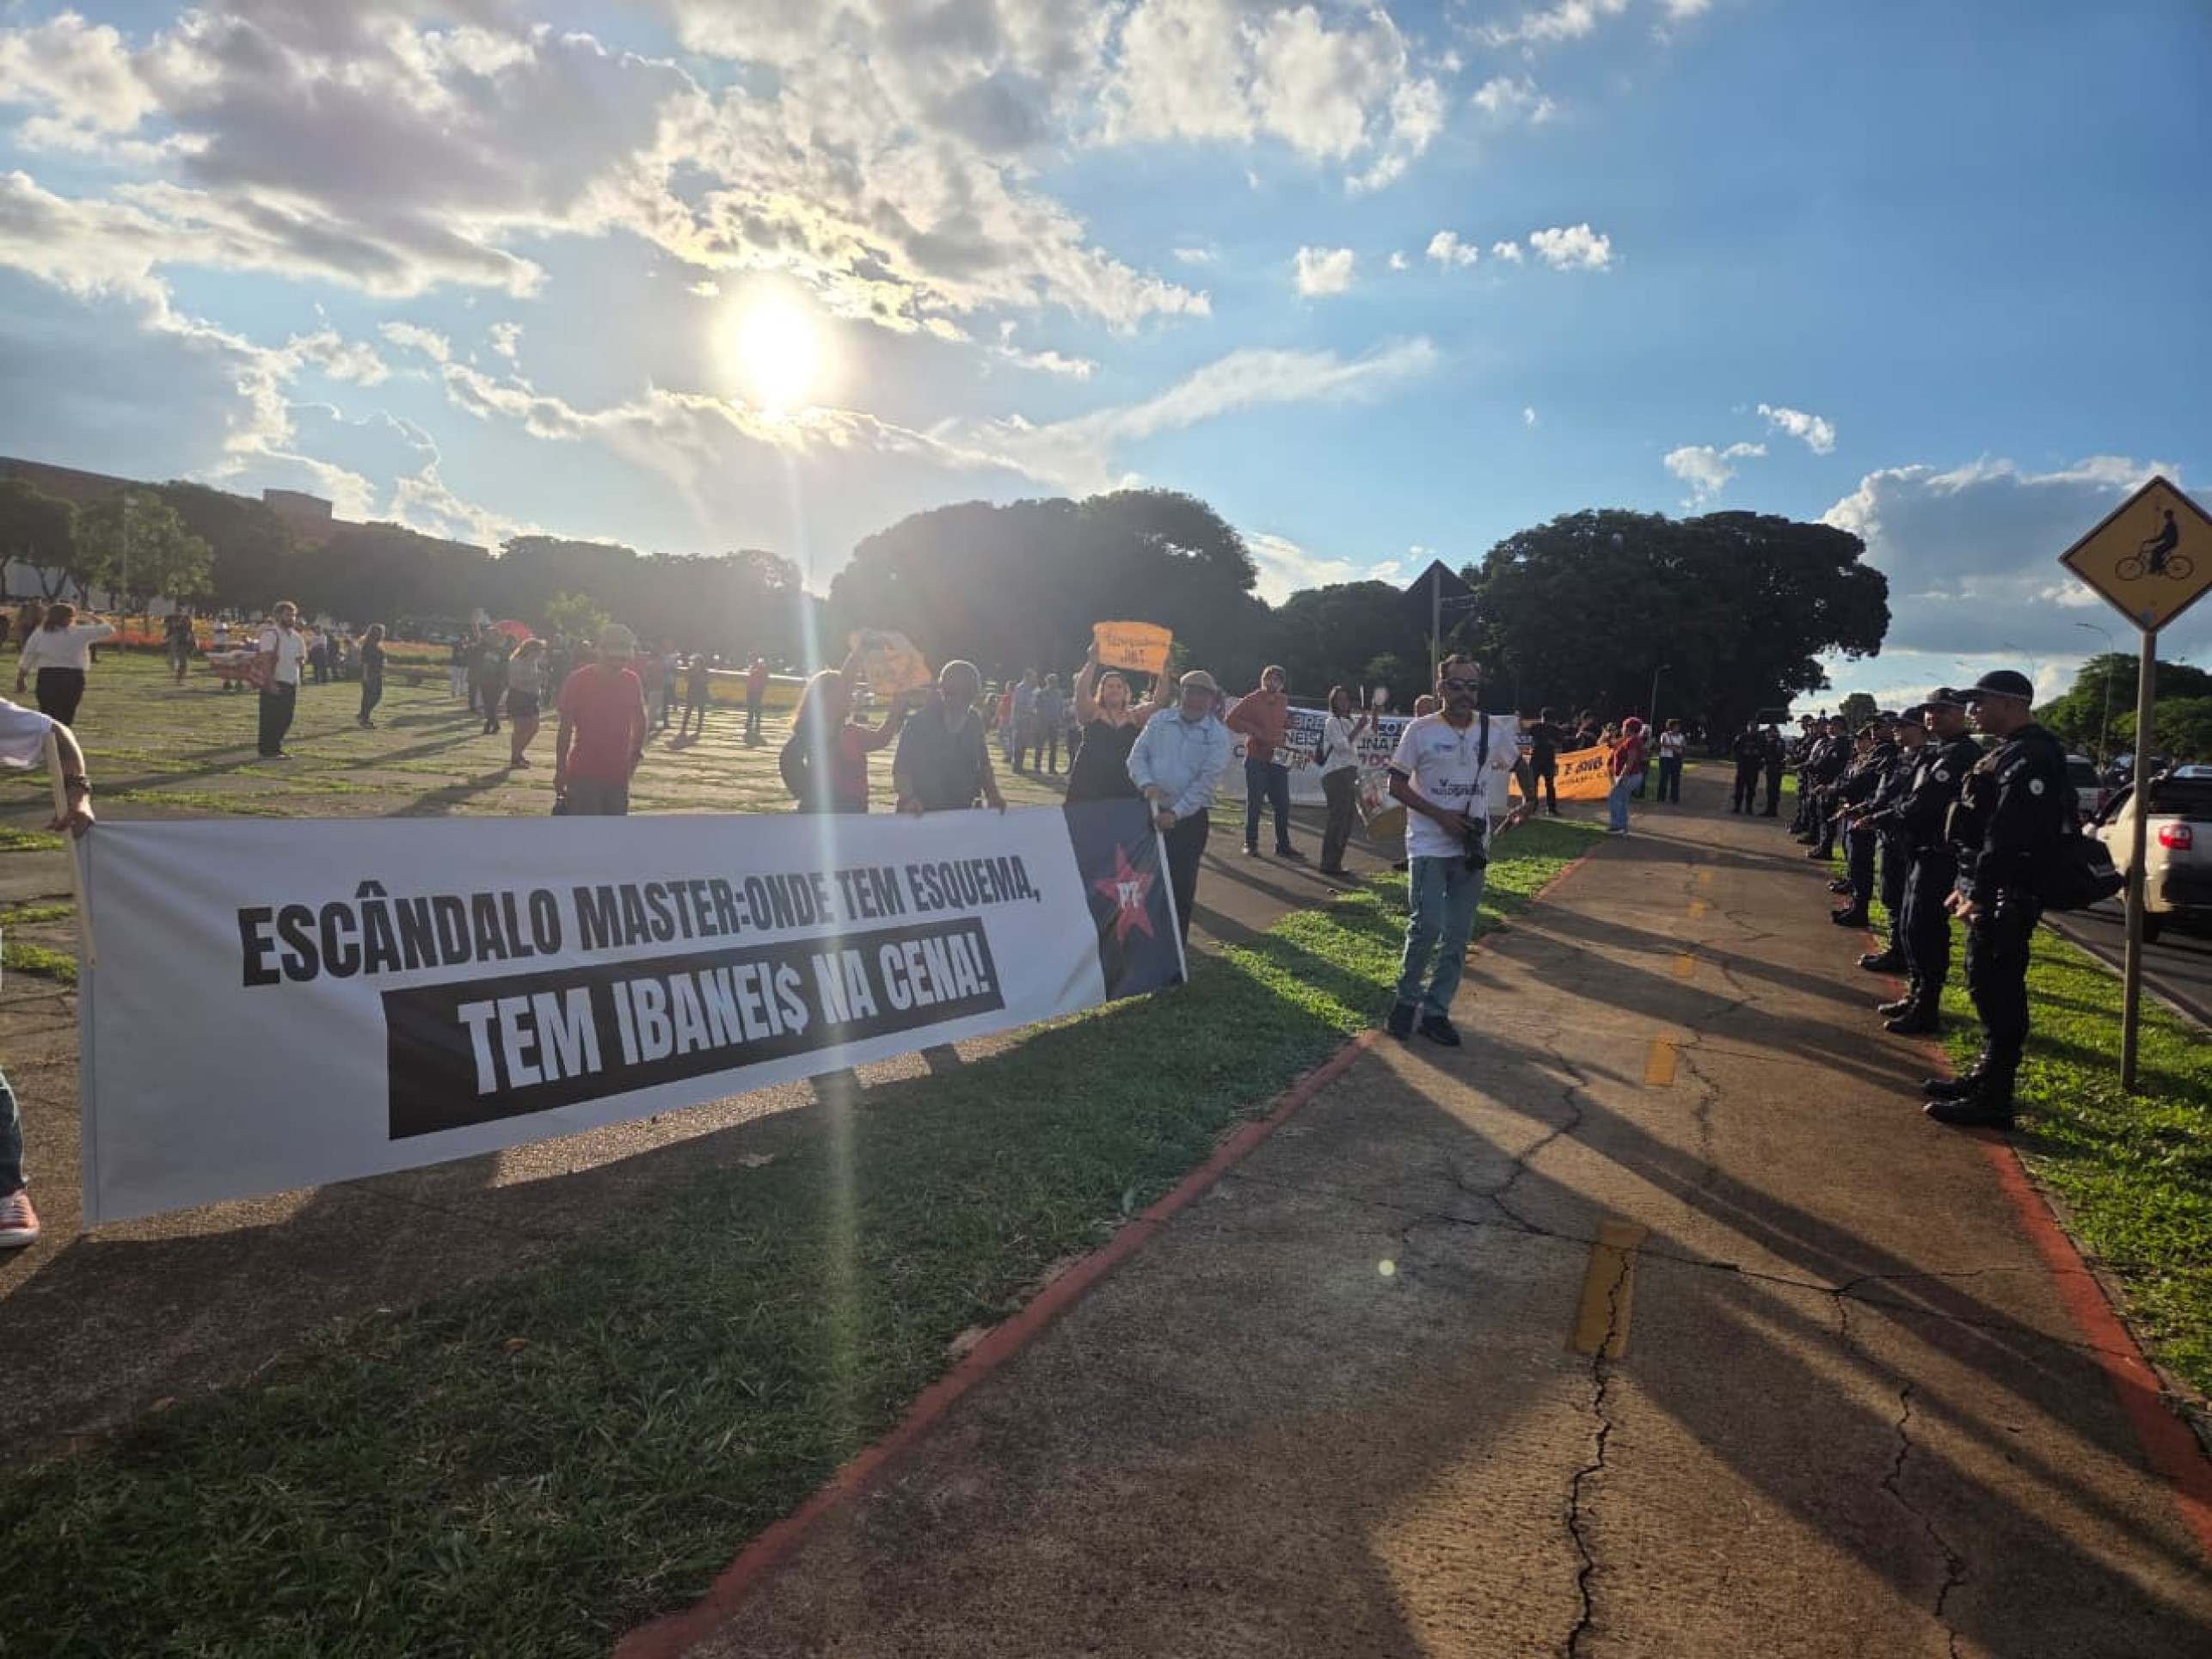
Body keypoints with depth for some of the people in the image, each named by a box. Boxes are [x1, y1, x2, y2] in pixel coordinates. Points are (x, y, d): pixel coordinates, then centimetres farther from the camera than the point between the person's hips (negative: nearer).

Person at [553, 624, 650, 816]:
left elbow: (640, 719, 18)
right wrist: (560, 771, -7)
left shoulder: (632, 682, 0)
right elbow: (565, 729, -7)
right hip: (583, 774, -4)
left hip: (618, 774, 4)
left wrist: (637, 749, 5)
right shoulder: (577, 681, -11)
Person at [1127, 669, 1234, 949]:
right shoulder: (1159, 721, 5)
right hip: (1150, 811, 3)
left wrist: (1175, 814, -19)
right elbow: (1137, 756, 3)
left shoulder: (1218, 736, -5)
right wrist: (1147, 784, -18)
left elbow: (1207, 781, -12)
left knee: (1181, 885, 0)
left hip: (1189, 818, -3)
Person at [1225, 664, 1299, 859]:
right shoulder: (1253, 700, -4)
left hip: (1278, 759, 5)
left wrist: (1287, 726, 6)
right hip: (1257, 759, -5)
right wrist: (1255, 732, -16)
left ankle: (1283, 845, 14)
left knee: (1283, 804, 5)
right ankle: (1250, 844, 9)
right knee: (1254, 803, 0)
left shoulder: (1283, 701, 13)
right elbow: (1232, 719, -10)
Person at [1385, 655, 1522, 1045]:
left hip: (1472, 847, 4)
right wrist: (1440, 816, -16)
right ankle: (1407, 1000, 9)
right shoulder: (1420, 731, -7)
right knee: (1427, 926, -13)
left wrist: (1527, 803, 2)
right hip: (1428, 846, -4)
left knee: (1458, 935, 6)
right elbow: (1396, 785, -6)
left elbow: (1517, 765, 20)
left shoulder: (1495, 730, 2)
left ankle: (1435, 1011, 16)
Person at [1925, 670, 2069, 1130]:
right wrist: (1967, 886, 19)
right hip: (1988, 893, 10)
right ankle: (1987, 1075, 29)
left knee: (1998, 994, -5)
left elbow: (2008, 836, -25)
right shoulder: (2010, 752, 16)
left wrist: (1980, 894, -24)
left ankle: (1993, 1100, 1)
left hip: (2006, 898, -10)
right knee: (1987, 988, 18)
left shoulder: (2030, 757, -17)